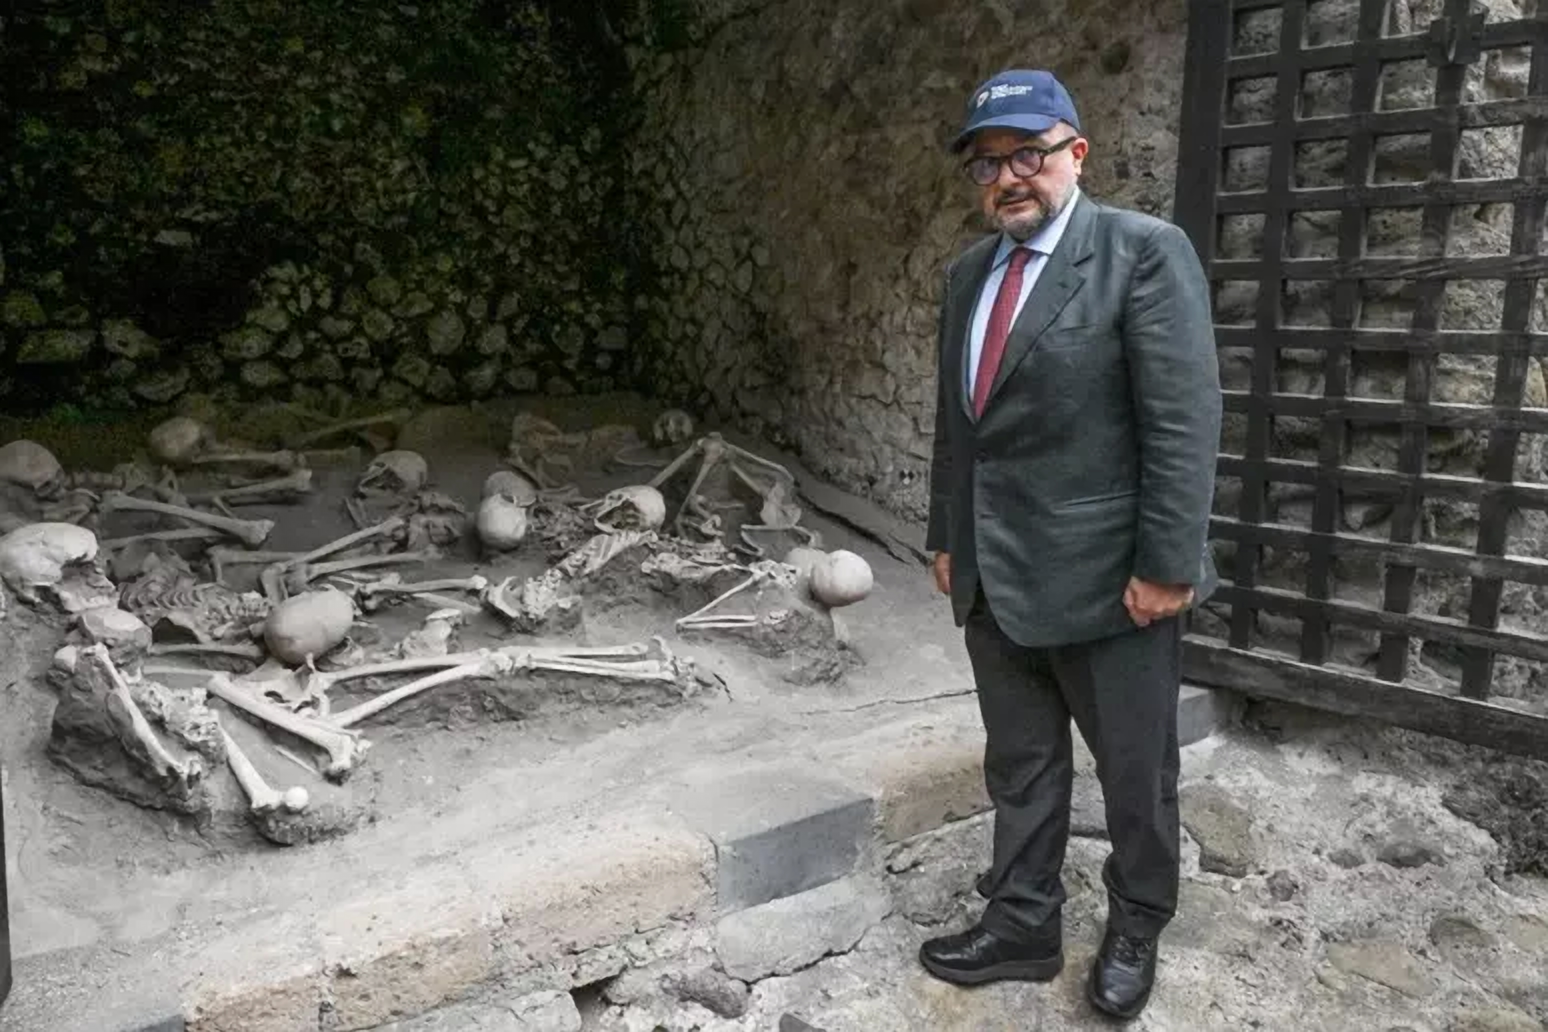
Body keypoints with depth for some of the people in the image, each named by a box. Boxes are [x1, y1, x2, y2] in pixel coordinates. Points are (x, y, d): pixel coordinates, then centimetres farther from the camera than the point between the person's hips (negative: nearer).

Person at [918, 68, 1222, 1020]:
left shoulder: (1146, 252, -10)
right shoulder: (970, 271, 11)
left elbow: (1185, 422, -15)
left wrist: (1167, 565, -18)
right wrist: (948, 537, 15)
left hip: (1107, 574, -6)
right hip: (994, 579, 6)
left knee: (1136, 772, 12)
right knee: (1020, 765, 17)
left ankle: (1136, 932, 34)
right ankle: (1022, 928, 33)